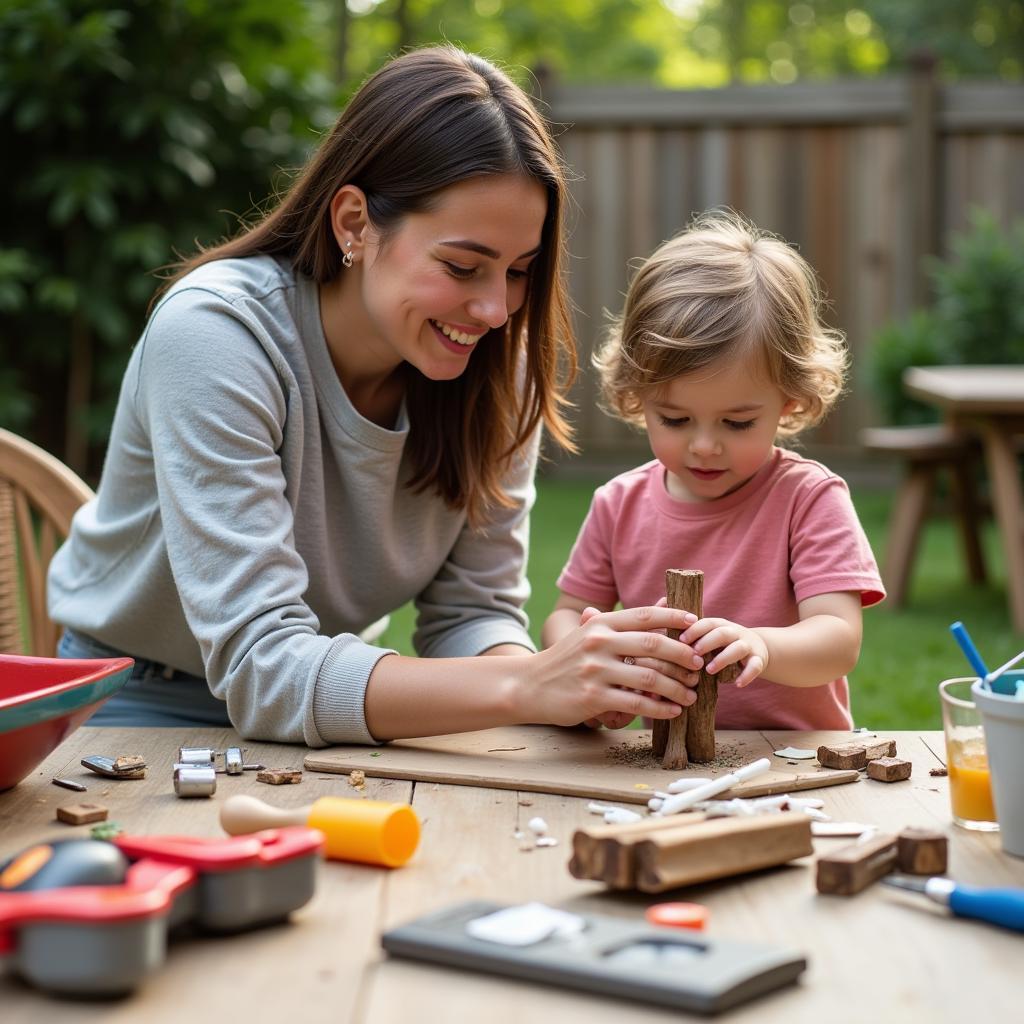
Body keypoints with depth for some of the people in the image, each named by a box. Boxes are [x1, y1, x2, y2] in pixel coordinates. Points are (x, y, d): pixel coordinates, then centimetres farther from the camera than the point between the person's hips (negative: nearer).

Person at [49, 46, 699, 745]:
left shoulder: (495, 362, -12)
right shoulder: (213, 333, -27)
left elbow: (471, 609, -9)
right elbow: (260, 666, -32)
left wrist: (576, 681, -31)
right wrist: (528, 686, -43)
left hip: (326, 707, 2)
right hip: (142, 705, -2)